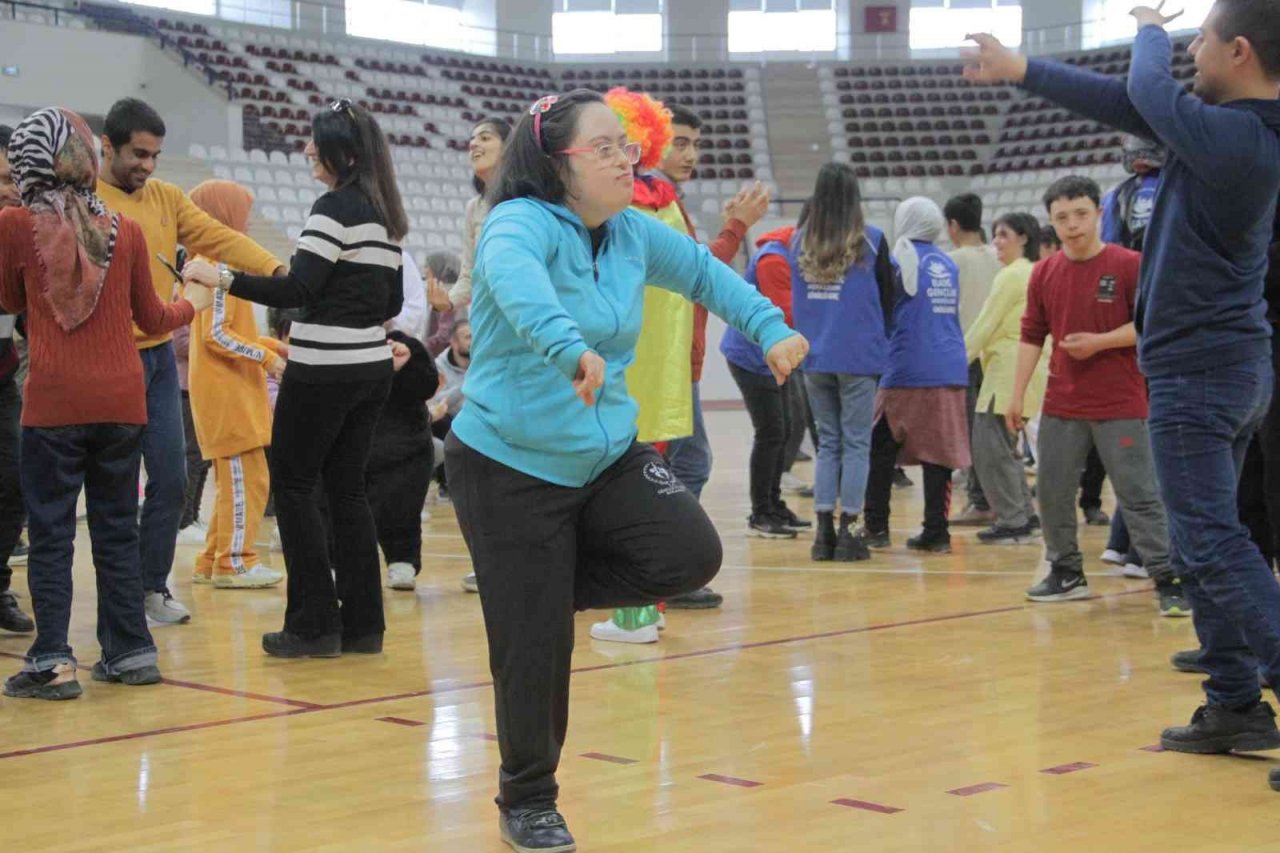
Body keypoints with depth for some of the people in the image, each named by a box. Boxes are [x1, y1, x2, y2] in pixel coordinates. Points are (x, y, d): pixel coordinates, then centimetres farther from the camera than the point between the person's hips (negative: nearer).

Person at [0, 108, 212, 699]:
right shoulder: (124, 229, 3)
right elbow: (151, 318, 13)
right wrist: (194, 304, 32)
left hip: (53, 403, -3)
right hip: (121, 401, 3)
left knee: (51, 534, 2)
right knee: (117, 530, 13)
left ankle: (53, 661, -2)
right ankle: (131, 652, 18)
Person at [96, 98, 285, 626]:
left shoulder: (165, 197, 10)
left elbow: (218, 238, -1)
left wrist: (277, 271, -16)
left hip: (160, 355, 6)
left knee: (171, 479, 8)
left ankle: (154, 587, 21)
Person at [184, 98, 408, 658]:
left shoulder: (335, 208, -13)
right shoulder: (386, 214, 12)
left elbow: (297, 290, -21)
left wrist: (221, 279, -20)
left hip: (325, 371, -8)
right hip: (372, 366, 8)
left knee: (292, 482, 2)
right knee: (346, 485, 12)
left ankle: (315, 624, 2)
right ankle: (362, 623, 12)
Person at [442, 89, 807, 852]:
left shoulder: (632, 232, 2)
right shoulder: (522, 222, -19)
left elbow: (702, 269, 20)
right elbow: (514, 277, -42)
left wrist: (769, 327, 9)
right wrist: (569, 348, -59)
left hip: (607, 455, 6)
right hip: (512, 465, -6)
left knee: (693, 555, -14)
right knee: (535, 648, -2)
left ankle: (549, 585, 13)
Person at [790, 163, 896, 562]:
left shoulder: (799, 242, 3)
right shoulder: (871, 241, -7)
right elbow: (887, 296, 2)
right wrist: (880, 338, 18)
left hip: (815, 359, 3)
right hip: (859, 357, -3)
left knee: (827, 442, 11)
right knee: (856, 443, 3)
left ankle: (824, 530, 8)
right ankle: (848, 532, 2)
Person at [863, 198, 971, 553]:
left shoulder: (902, 258, -5)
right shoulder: (948, 264, 13)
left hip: (908, 371, -5)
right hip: (951, 371, 5)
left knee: (881, 449, 7)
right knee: (939, 451, 3)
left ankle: (876, 527, 8)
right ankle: (936, 532, 1)